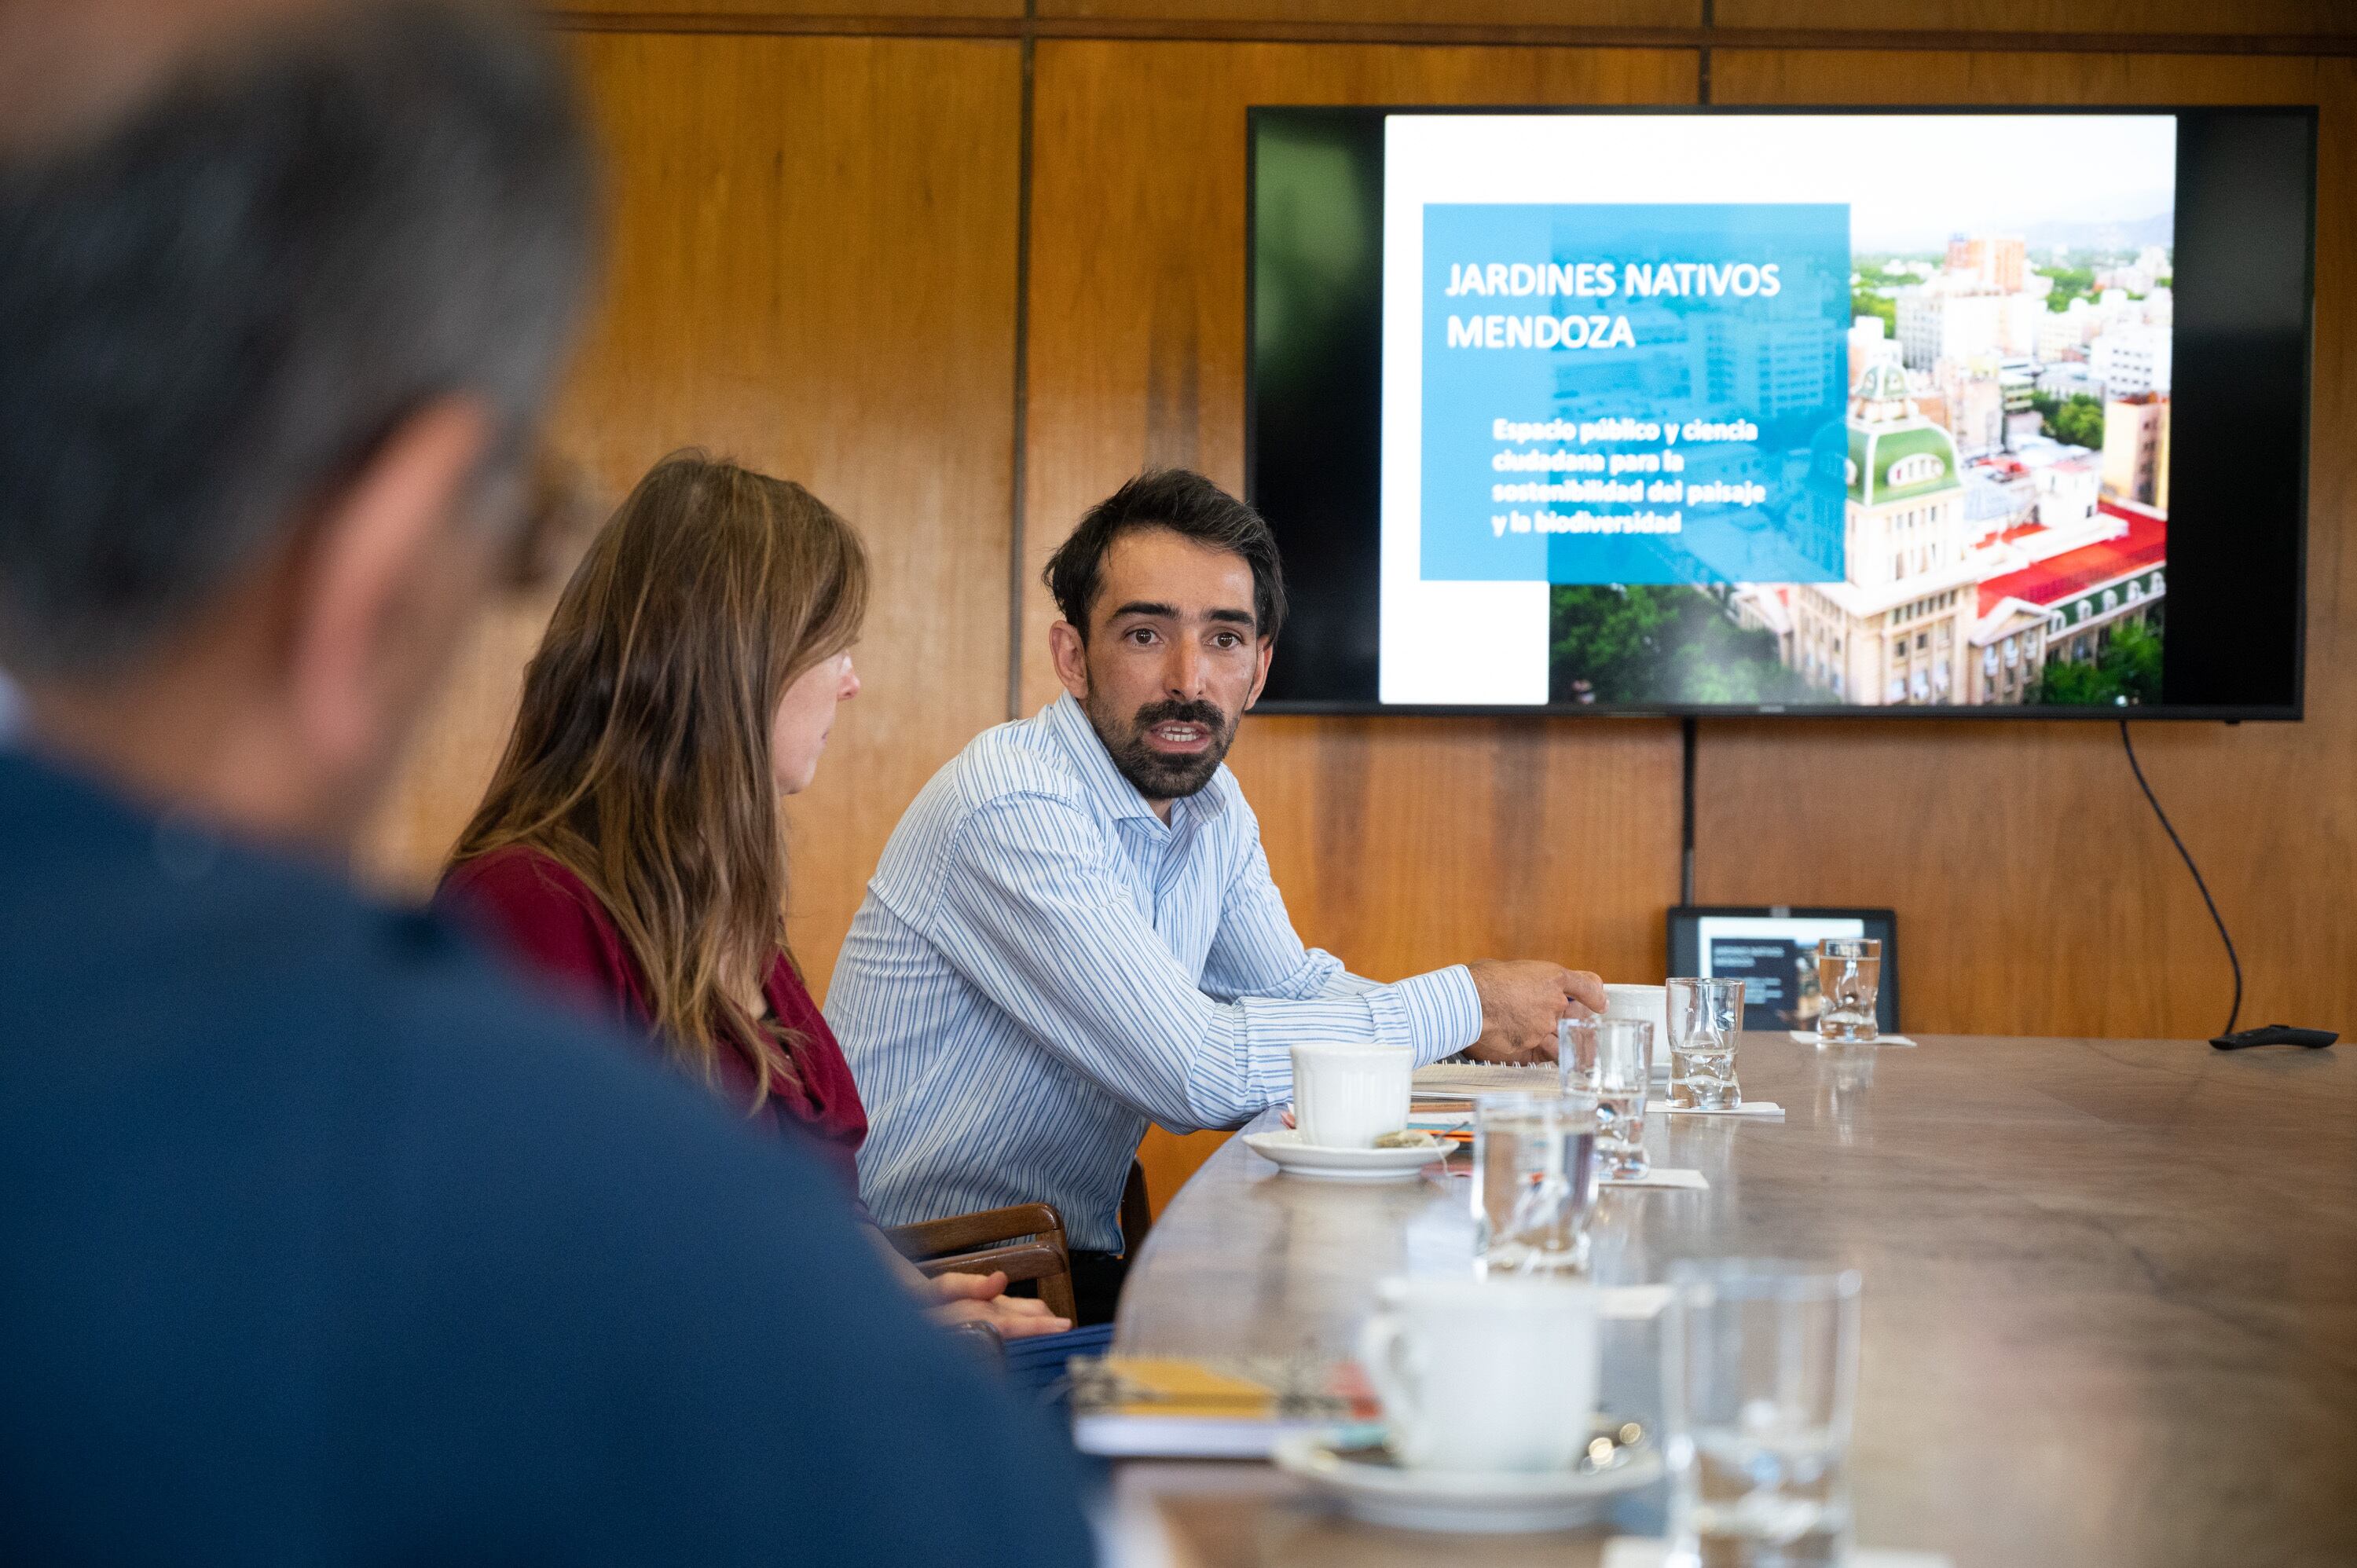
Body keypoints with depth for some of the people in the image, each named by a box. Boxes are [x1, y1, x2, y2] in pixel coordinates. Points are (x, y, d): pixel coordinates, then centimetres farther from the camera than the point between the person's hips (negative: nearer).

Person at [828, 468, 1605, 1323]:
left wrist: (1504, 1026, 1)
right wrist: (1466, 1004, -13)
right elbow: (1197, 1071, -26)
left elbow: (1295, 985, 21)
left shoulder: (1213, 803, 7)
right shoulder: (1012, 807, -21)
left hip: (1076, 1263, 8)